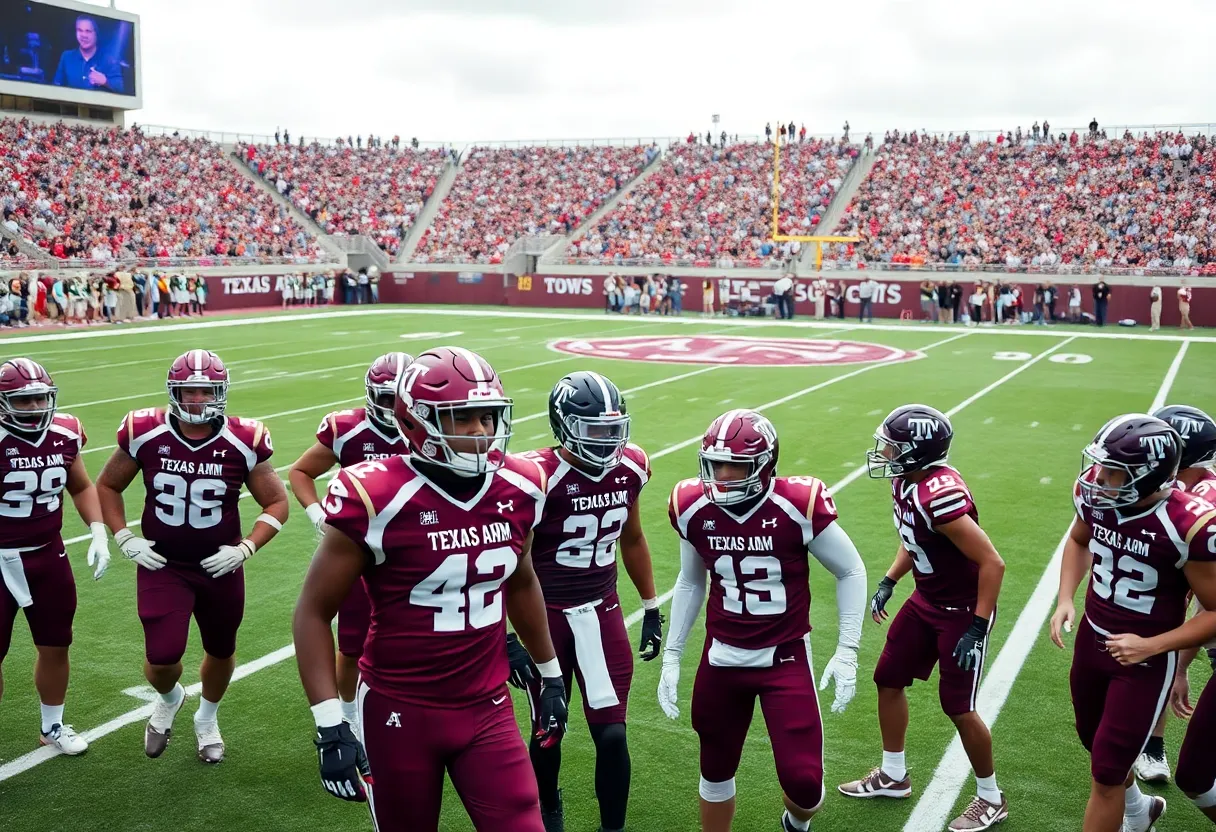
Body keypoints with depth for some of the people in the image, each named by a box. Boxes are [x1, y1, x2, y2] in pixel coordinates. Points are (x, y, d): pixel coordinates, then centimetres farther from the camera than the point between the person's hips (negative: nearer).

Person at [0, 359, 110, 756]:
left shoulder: (64, 434, -3)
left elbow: (82, 487, 13)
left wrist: (98, 533, 3)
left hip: (47, 556, 5)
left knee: (55, 647, 16)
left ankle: (53, 726, 37)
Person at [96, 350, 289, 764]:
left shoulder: (243, 443, -13)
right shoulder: (145, 435, -10)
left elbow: (277, 503, -3)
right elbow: (107, 486, 7)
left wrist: (245, 548, -14)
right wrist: (125, 539, -5)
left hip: (220, 568, 1)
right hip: (161, 566, -1)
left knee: (221, 651, 17)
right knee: (162, 658, -10)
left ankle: (206, 718, 48)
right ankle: (168, 699, 29)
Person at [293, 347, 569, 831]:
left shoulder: (519, 490, -4)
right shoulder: (378, 501, -19)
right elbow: (313, 612, -11)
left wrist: (550, 673, 21)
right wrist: (330, 726, -16)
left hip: (487, 709, 4)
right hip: (400, 710, -3)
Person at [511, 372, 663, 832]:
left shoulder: (630, 468, -4)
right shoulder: (539, 478, -21)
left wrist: (651, 607, 15)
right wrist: (509, 637, -17)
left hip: (602, 611, 4)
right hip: (548, 616, -3)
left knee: (612, 734, 2)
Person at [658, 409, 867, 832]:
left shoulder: (798, 506, -19)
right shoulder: (694, 509, -8)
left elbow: (851, 572, -4)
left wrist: (847, 650, -8)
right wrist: (671, 655, 9)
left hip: (786, 658, -3)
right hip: (722, 658, 3)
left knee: (803, 779, -5)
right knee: (715, 772, 13)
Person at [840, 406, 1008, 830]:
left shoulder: (940, 497, -33)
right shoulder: (906, 481, -5)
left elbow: (992, 563, -28)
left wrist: (977, 628, -24)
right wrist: (888, 582, 11)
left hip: (962, 610, -9)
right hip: (926, 600, 9)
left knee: (957, 706, 1)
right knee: (889, 679, 15)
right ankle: (893, 775, 34)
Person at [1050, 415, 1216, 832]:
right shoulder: (1094, 495, -12)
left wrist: (1151, 646, -21)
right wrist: (1065, 600, 0)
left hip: (1146, 659, -6)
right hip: (1091, 639, 6)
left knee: (1106, 771, -1)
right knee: (1097, 746, 24)